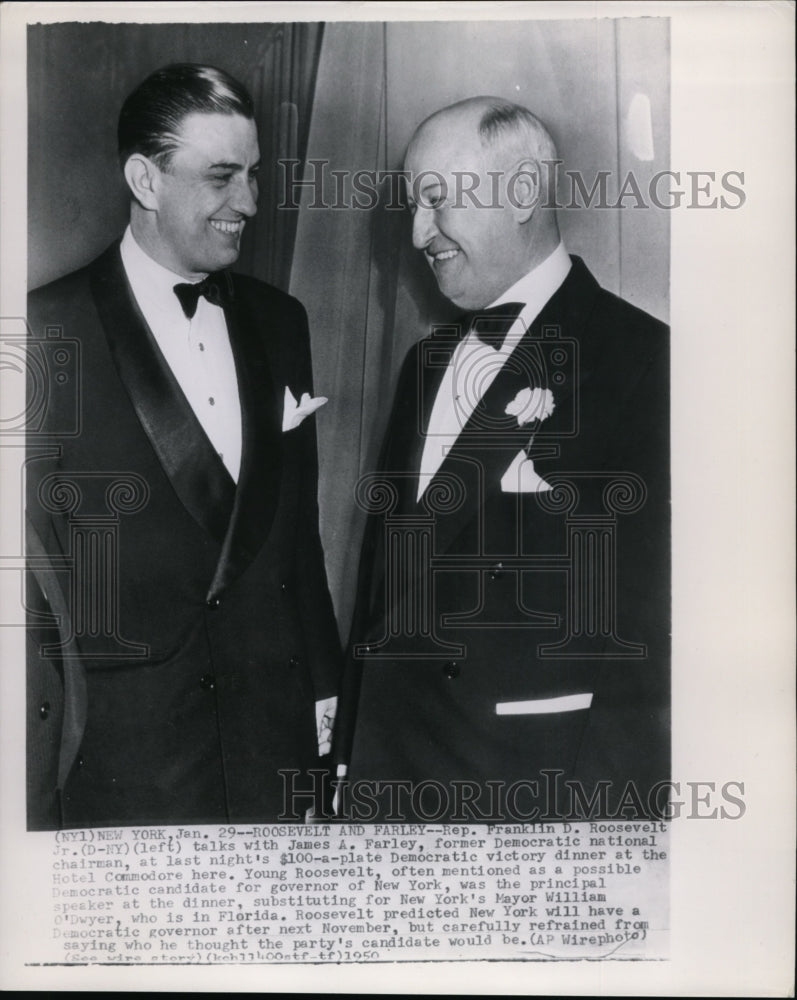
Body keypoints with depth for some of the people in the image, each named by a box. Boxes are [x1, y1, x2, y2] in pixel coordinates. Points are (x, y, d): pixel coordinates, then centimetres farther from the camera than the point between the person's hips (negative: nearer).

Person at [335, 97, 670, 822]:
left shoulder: (641, 360, -11)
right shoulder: (429, 360, 12)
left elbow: (643, 620, -15)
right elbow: (384, 569, 12)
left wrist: (607, 805, -16)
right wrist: (351, 754, 12)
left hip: (538, 785, -6)